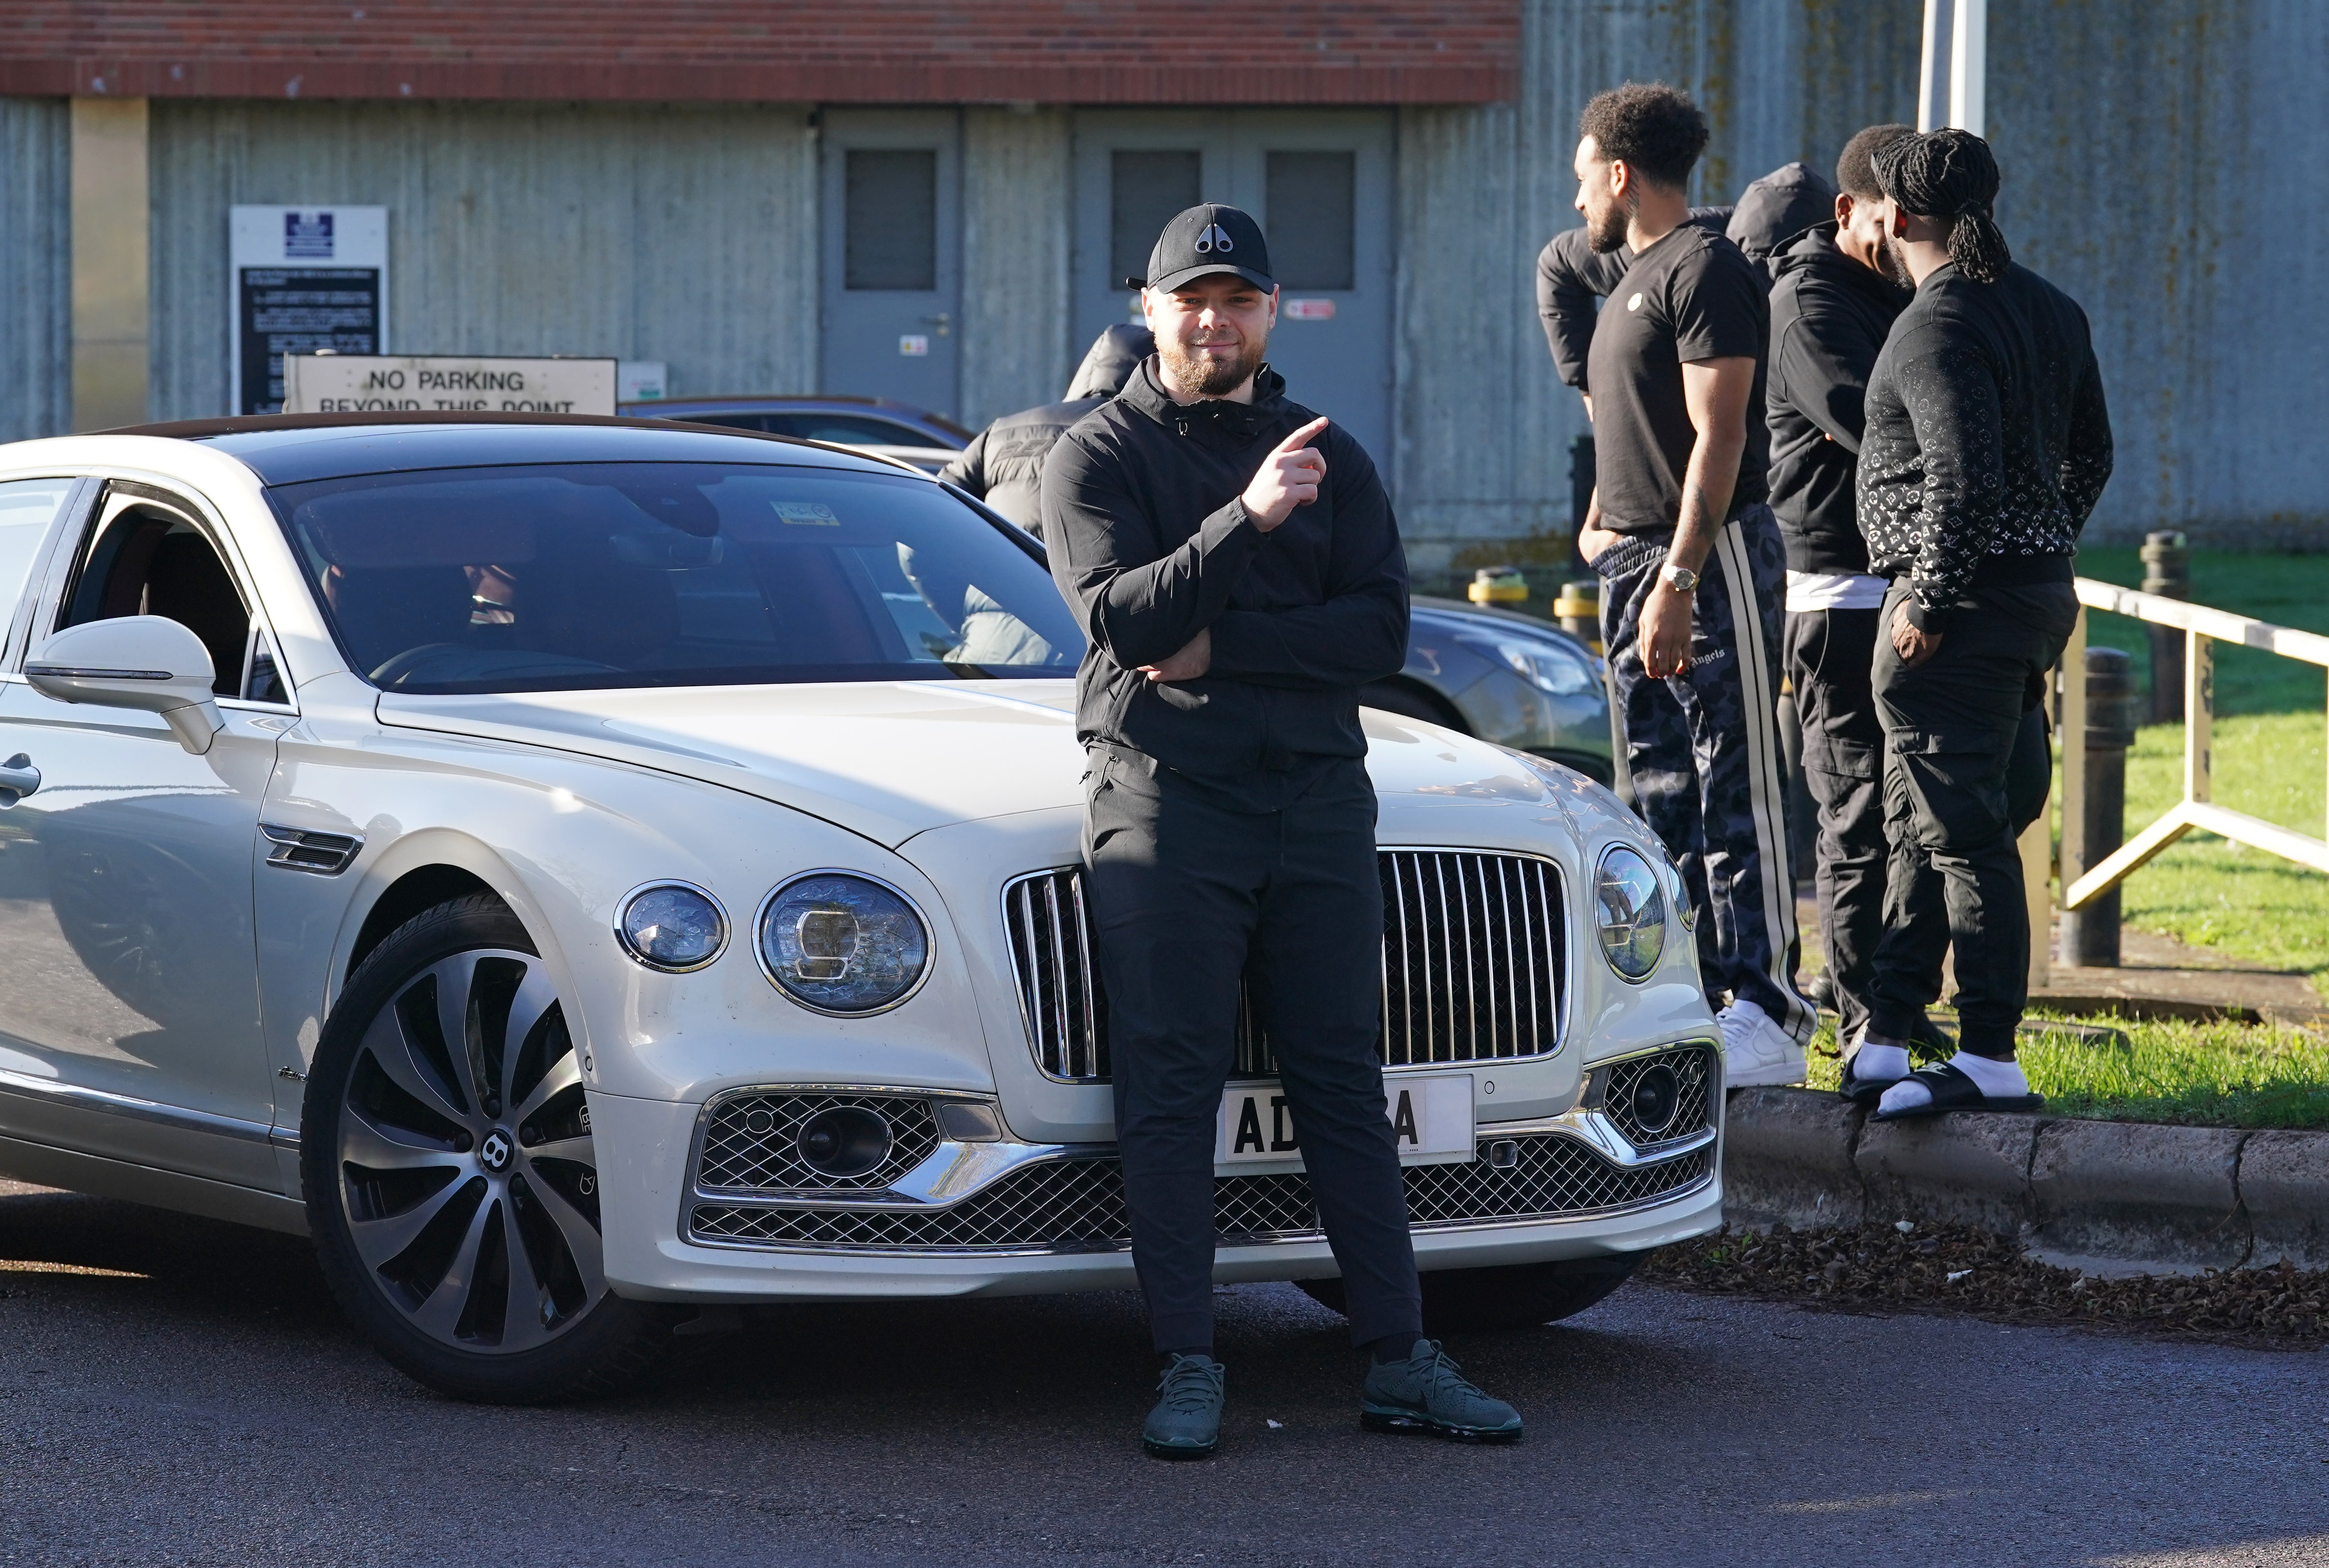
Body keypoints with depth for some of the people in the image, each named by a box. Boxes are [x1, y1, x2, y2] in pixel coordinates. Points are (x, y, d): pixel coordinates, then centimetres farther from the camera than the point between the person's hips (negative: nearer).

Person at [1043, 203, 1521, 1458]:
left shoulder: (1330, 458, 14)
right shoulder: (1099, 457, 4)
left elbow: (1380, 632, 2)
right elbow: (1121, 618, -13)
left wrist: (1221, 646, -10)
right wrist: (1246, 518, -25)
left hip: (1317, 797, 3)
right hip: (1161, 800, -3)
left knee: (1346, 1088, 3)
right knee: (1170, 1095, -6)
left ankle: (1399, 1362, 3)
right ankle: (1188, 1373, -3)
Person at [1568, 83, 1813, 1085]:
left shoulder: (1706, 270, -11)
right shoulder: (1637, 280, 20)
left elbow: (1717, 437, -18)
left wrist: (1678, 579, -23)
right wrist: (1604, 522, 15)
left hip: (1712, 554, -10)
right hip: (1632, 557, 10)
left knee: (1735, 792, -10)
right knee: (1663, 793, 10)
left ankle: (1768, 1015, -10)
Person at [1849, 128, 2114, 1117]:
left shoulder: (1938, 327, -16)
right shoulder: (2050, 309, 12)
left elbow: (1963, 478, -25)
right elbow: (2089, 452, 19)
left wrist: (1928, 602, -18)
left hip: (1965, 603, -10)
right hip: (2038, 589, 10)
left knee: (1962, 831, -6)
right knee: (1919, 828, 14)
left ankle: (1991, 1060, -5)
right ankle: (1885, 1040, 17)